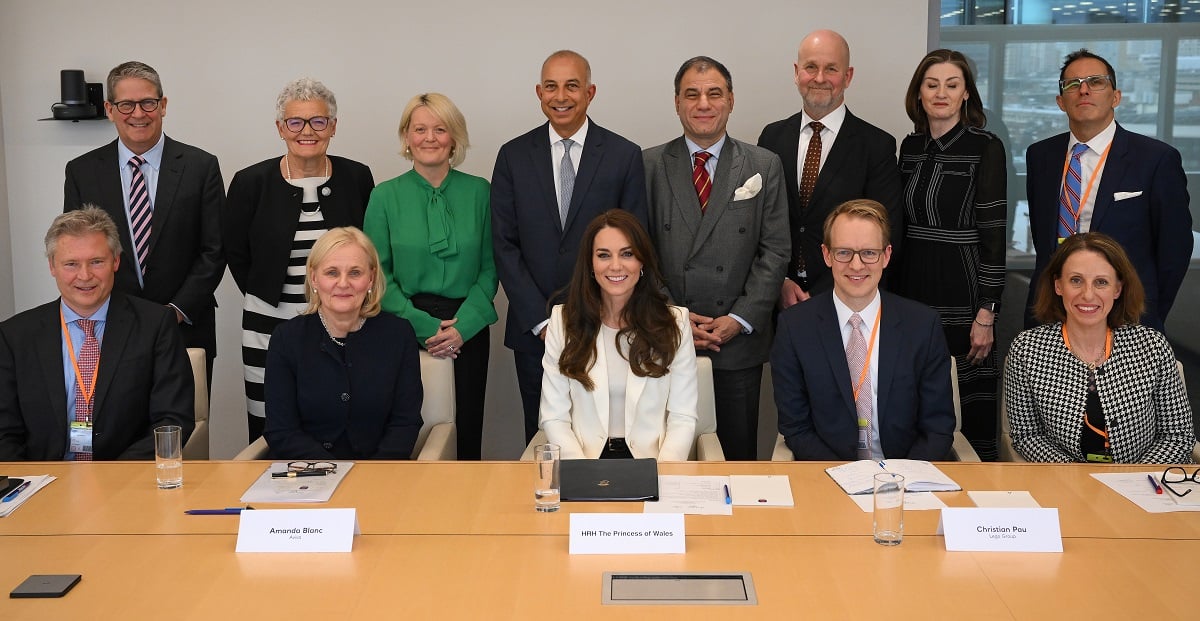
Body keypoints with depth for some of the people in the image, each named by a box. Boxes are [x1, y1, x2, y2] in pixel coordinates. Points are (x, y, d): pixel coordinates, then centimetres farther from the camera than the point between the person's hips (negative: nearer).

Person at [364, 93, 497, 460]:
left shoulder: (478, 192, 3)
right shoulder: (386, 196, 1)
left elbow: (489, 268, 3)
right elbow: (379, 274, -1)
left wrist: (462, 325, -10)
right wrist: (424, 326, -11)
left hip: (468, 329, 1)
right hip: (406, 330, -1)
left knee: (466, 431, 4)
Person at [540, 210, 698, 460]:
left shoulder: (674, 321, 5)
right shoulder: (563, 320, 5)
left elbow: (683, 418, 2)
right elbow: (554, 418, 2)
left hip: (650, 459, 0)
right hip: (586, 458, 1)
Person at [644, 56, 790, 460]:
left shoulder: (764, 166, 6)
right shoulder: (649, 166, 5)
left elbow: (774, 251, 1)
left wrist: (741, 318, -8)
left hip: (739, 342, 0)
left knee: (738, 455, 6)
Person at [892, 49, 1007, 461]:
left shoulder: (985, 148, -7)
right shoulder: (911, 147, 10)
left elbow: (994, 234, -10)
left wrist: (986, 313, -14)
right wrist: (894, 296, 10)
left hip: (962, 292, -5)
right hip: (913, 288, 5)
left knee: (970, 394, 0)